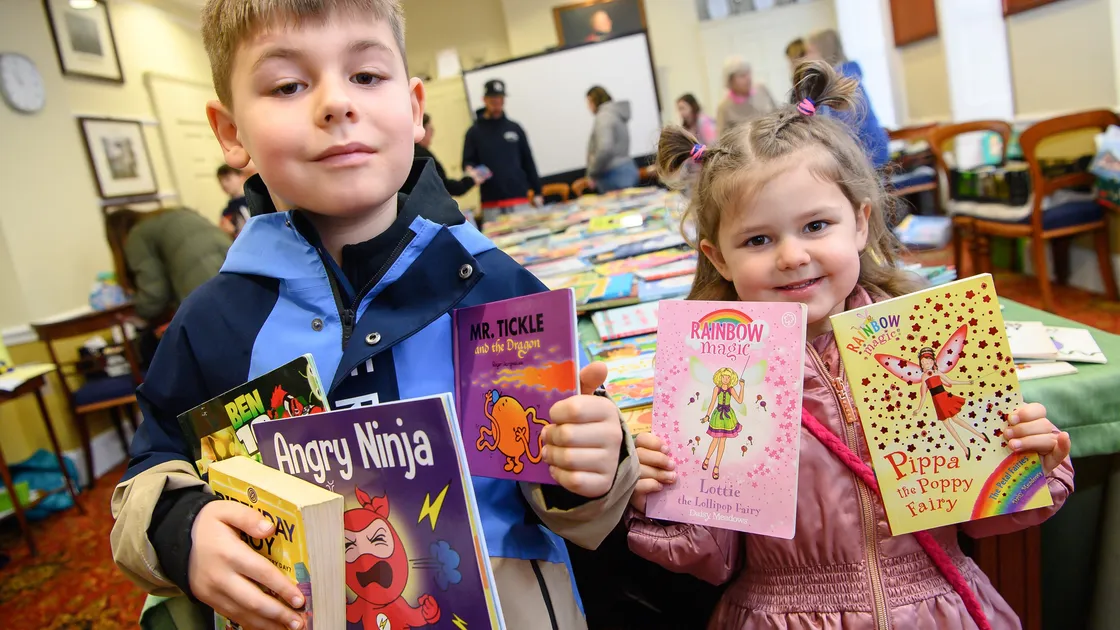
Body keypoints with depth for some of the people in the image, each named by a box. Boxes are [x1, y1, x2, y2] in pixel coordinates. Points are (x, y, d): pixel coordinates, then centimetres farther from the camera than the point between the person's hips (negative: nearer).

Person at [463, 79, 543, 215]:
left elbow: (528, 161, 12)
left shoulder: (515, 128, 11)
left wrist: (537, 192, 8)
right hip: (491, 202, -1)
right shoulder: (474, 132, 6)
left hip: (519, 198, 2)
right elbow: (467, 163, 5)